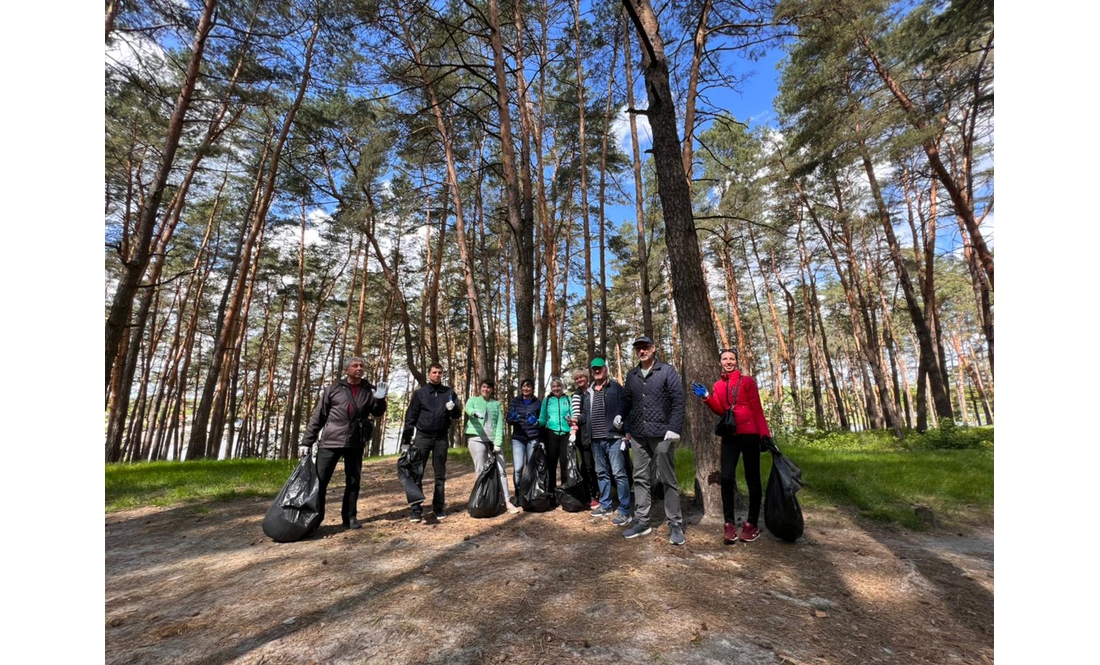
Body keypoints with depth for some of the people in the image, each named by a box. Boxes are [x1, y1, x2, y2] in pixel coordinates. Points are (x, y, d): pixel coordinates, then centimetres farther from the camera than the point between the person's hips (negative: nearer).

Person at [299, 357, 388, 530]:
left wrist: (380, 400, -12)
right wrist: (307, 441, 1)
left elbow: (378, 412, 9)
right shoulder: (334, 389, 0)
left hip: (356, 444, 2)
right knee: (319, 481, 2)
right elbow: (318, 416, 3)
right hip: (330, 442, -2)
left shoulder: (369, 390, 5)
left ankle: (350, 517, 22)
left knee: (353, 482, 9)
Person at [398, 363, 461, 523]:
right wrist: (405, 440, -3)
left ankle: (438, 507, 18)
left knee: (440, 474, 8)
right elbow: (411, 417, 1)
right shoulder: (420, 393, 1)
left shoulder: (449, 392, 5)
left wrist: (453, 409, -17)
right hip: (422, 436, -1)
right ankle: (416, 508, 7)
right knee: (416, 473, -2)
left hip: (441, 438, 1)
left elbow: (458, 415, 7)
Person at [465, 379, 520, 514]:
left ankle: (507, 501, 4)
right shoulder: (473, 400, 10)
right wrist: (475, 412, -40)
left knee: (501, 469, 0)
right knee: (480, 470, -3)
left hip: (493, 440, 2)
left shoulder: (496, 404, 15)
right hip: (476, 438, -2)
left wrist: (498, 442, -7)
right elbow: (468, 409, -15)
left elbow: (500, 423, 6)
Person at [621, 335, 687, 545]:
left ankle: (675, 524, 16)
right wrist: (628, 429, 11)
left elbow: (678, 401, -7)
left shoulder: (667, 371, -3)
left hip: (662, 434, -4)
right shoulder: (632, 375, 10)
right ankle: (641, 521, 20)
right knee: (641, 478, 10)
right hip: (639, 435, 4)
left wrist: (674, 429, -15)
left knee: (667, 479, 4)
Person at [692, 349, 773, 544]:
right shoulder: (718, 385, 10)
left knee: (752, 479, 6)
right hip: (729, 436, 3)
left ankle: (751, 524, 18)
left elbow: (757, 409, -4)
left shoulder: (747, 381, -1)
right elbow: (720, 411, 5)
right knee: (726, 477, -4)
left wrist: (765, 433, -13)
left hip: (750, 434, -3)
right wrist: (707, 397, -10)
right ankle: (729, 523, 7)